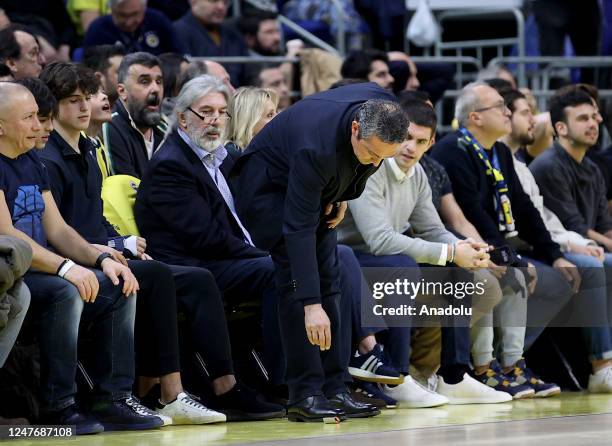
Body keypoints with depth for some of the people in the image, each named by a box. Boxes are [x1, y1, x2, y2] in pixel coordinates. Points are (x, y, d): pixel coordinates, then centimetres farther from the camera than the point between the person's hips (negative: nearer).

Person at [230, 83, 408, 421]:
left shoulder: (384, 108, -23)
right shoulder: (317, 147, -42)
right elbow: (299, 229, -41)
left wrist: (344, 194, -2)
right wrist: (311, 305, -44)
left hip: (317, 187, 7)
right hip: (268, 185, -7)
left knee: (327, 280, 1)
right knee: (296, 280, -19)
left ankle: (333, 390, 2)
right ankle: (305, 393, -19)